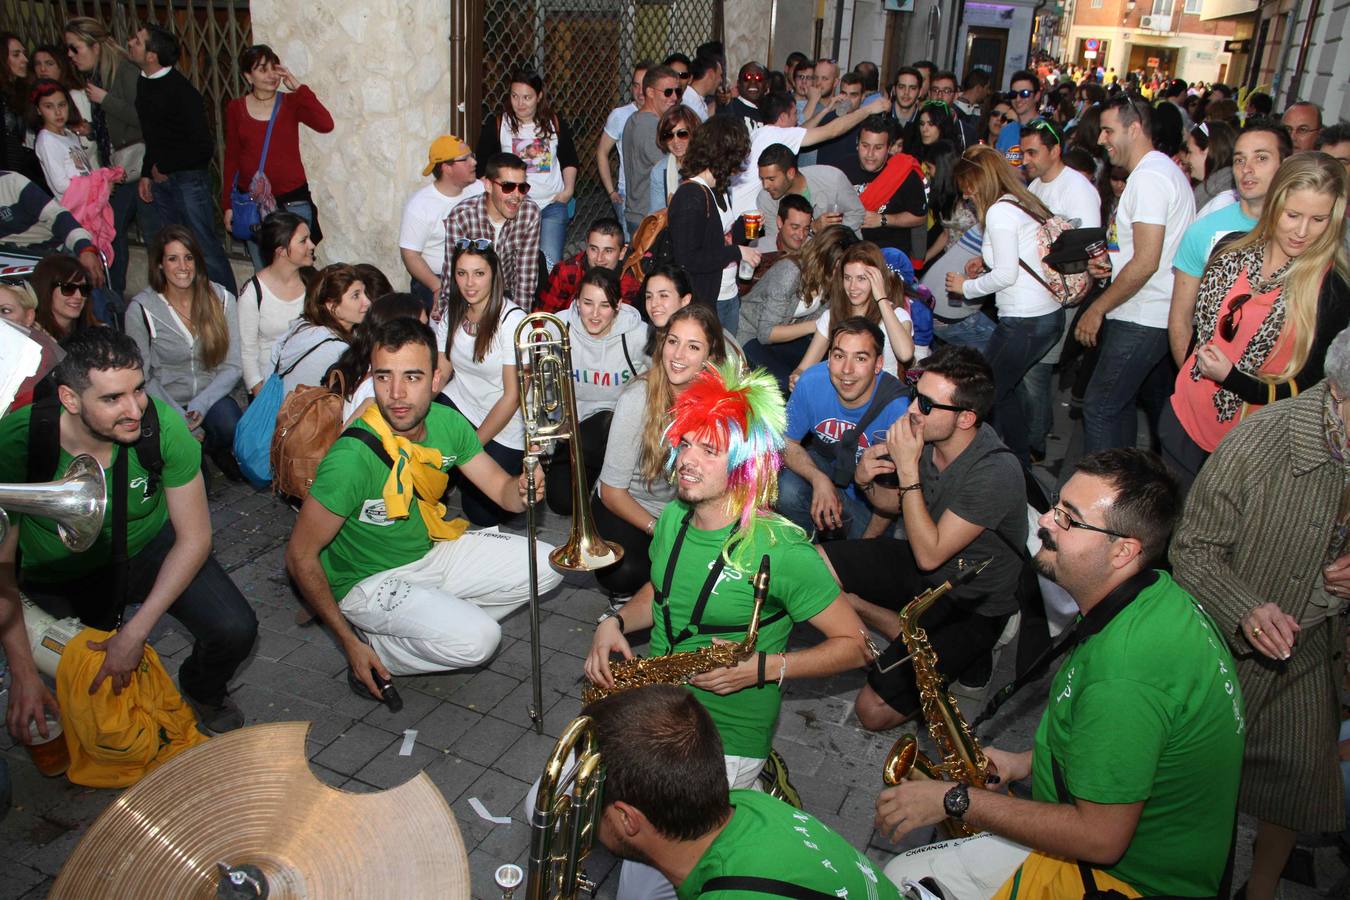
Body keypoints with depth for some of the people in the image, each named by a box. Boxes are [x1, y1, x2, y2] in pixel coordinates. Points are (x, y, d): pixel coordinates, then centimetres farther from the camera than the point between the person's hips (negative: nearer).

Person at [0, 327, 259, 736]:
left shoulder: (162, 424, -27)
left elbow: (194, 537, -16)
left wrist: (136, 631, -21)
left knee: (235, 630, -17)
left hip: (152, 547, 1)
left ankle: (202, 692, 18)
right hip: (62, 576, 0)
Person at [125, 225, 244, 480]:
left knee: (232, 428, -33)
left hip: (212, 399, 1)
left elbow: (232, 366, -2)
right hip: (166, 402, -1)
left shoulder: (220, 298, 1)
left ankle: (215, 449, 2)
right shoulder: (141, 309, -5)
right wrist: (182, 419, -17)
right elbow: (141, 379, -5)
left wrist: (200, 404, -18)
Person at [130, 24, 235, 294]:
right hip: (160, 178, 8)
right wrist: (146, 173, 11)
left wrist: (165, 168, -11)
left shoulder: (180, 90, -17)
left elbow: (203, 146, -20)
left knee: (205, 245, -4)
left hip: (189, 177, -8)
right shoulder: (143, 83, 7)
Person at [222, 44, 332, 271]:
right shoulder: (235, 108, 5)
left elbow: (325, 124, -18)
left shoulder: (291, 102, 1)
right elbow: (231, 159, 8)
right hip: (251, 202, 2)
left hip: (292, 201, -1)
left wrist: (297, 87, -16)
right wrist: (227, 204, 5)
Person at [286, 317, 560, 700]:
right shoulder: (353, 456, -29)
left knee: (546, 567, -1)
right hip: (370, 580, -6)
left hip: (432, 551, 7)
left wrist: (523, 488, -27)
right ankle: (372, 644, -2)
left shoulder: (447, 423, -12)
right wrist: (350, 644, -18)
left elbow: (503, 491, -1)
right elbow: (300, 556, -21)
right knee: (477, 640, -27)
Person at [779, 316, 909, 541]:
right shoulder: (811, 382, -23)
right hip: (821, 463, 2)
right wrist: (819, 479, -27)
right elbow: (788, 443, -9)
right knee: (787, 491, -27)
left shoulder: (897, 408, -31)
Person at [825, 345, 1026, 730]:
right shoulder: (925, 435, -11)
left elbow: (930, 555, -28)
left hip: (971, 606, -7)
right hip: (917, 567, 7)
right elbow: (897, 503, 9)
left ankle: (960, 652, 8)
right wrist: (867, 481, -15)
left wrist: (908, 469, -30)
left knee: (874, 711, -16)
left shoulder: (995, 472, -30)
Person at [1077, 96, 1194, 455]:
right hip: (1156, 316, 11)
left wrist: (1097, 309, -16)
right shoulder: (1163, 169, 17)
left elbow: (1146, 263, -23)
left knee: (1099, 407, -8)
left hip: (1141, 319, -11)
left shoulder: (1148, 177, -17)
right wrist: (1110, 264, 10)